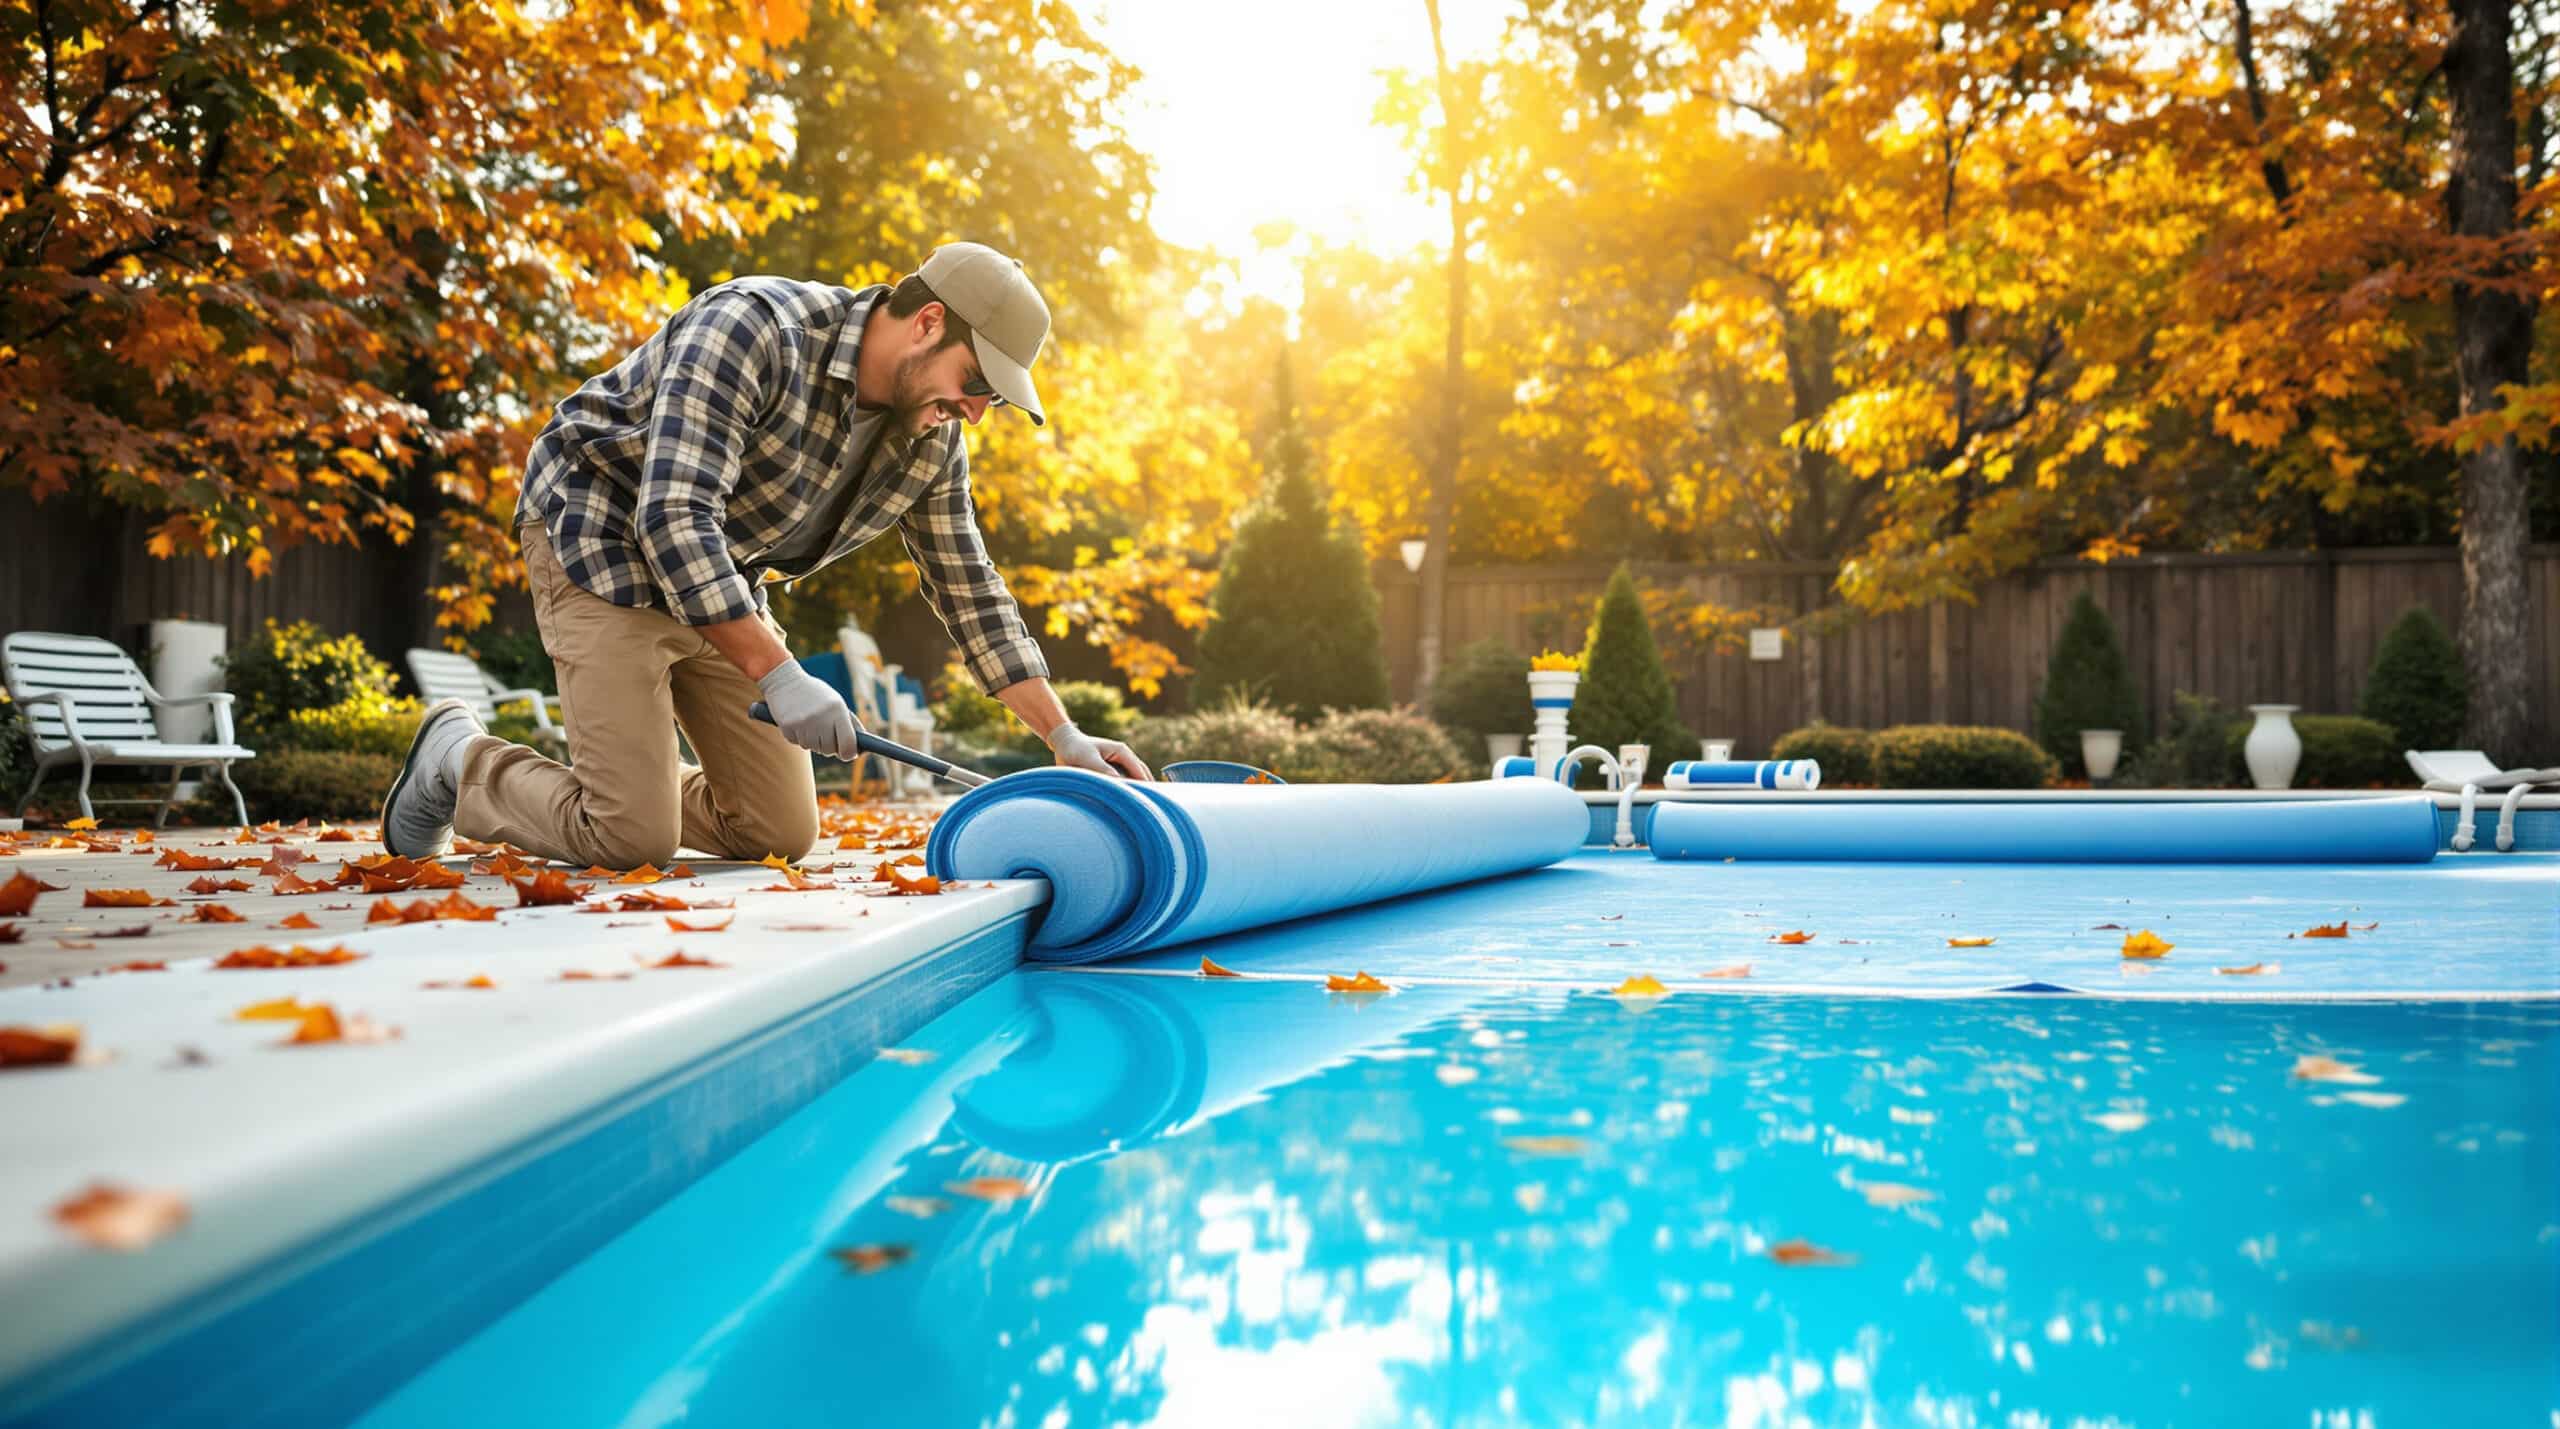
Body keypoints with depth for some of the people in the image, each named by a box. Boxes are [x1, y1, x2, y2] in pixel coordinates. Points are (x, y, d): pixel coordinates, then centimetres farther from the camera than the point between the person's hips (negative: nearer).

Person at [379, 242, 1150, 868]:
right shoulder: (750, 329, -27)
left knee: (781, 835, 1)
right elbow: (675, 518, -34)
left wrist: (1065, 738, -3)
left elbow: (970, 589, 3)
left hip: (725, 586, 7)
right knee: (633, 842, -15)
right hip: (602, 541, -7)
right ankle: (459, 758, 12)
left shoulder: (931, 440, -5)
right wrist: (778, 676, -39)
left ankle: (617, 780, 25)